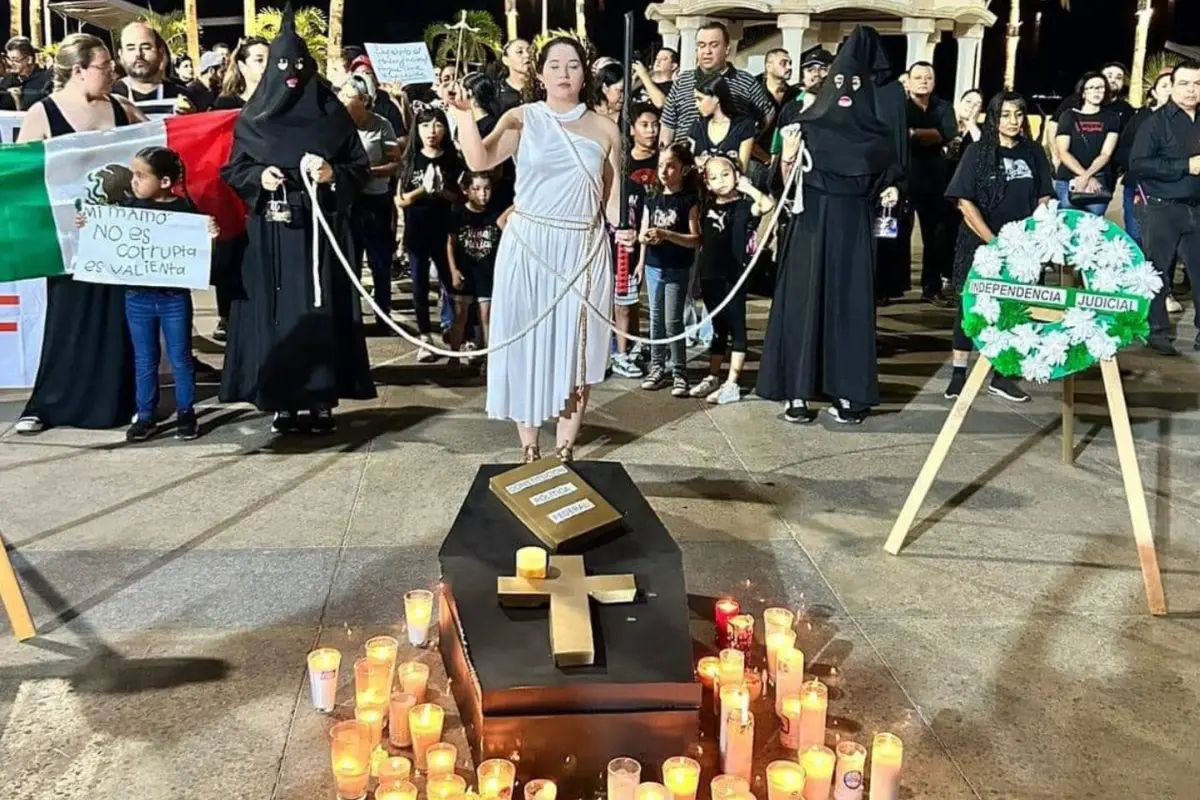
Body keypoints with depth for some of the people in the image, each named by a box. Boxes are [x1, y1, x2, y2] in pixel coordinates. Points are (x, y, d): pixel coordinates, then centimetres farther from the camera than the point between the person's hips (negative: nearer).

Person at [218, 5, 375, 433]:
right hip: (271, 232, 0)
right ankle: (281, 401, 6)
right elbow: (233, 171, 9)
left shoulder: (332, 114, 5)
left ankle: (322, 400, 5)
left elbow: (361, 168, 5)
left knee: (320, 309, 0)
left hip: (320, 228, 0)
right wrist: (259, 176, -11)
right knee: (276, 310, 0)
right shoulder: (253, 118, 7)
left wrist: (333, 173, -14)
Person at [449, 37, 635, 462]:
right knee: (526, 345, 4)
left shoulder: (605, 129, 6)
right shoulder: (522, 118, 0)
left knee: (575, 349, 5)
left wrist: (623, 226, -10)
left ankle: (565, 452, 17)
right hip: (528, 247, -1)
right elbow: (479, 160, -14)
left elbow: (612, 196, 8)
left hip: (583, 251, 1)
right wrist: (463, 112, -27)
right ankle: (529, 449, 18)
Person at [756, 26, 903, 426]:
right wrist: (787, 158, -18)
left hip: (853, 228, 1)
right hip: (810, 224, -1)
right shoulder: (807, 123, 3)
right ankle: (796, 391, 2)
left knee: (850, 303, 0)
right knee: (803, 301, -2)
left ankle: (849, 393, 5)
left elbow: (886, 181, 14)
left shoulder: (877, 133, 6)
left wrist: (889, 192, -7)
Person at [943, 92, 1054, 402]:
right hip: (980, 244, -3)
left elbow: (1044, 199, 9)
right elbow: (965, 202, -10)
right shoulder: (978, 151, -4)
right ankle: (959, 374, 8)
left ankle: (1002, 375, 14)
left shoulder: (1033, 152, 5)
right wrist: (993, 242, -16)